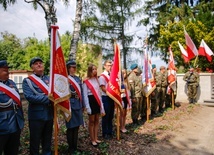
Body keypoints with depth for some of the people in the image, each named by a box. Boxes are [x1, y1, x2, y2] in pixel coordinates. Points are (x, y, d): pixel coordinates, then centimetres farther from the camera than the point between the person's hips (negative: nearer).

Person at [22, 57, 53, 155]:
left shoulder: (49, 79, 9)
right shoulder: (27, 81, -7)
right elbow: (29, 97, -19)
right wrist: (48, 99, -21)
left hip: (49, 114, 5)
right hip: (36, 116, -4)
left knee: (47, 139, 19)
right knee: (35, 140, 9)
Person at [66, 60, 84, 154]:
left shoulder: (78, 78, 13)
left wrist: (83, 105, 16)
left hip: (78, 105, 7)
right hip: (70, 105, -7)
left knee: (77, 127, 14)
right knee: (71, 127, 4)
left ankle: (75, 147, 27)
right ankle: (71, 148, 18)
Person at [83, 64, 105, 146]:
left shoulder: (96, 79, 12)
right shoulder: (86, 81, -8)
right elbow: (85, 95, -10)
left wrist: (101, 104, 11)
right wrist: (87, 107, -15)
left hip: (97, 100, 7)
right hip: (91, 100, -6)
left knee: (97, 120, 11)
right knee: (91, 121, 2)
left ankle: (96, 138, 20)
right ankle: (92, 140, 12)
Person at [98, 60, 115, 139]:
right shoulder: (102, 76, -10)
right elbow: (103, 88, -15)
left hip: (112, 97, 6)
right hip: (106, 97, -6)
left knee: (111, 116, 14)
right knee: (106, 116, 3)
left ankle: (110, 132, 27)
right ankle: (105, 133, 16)